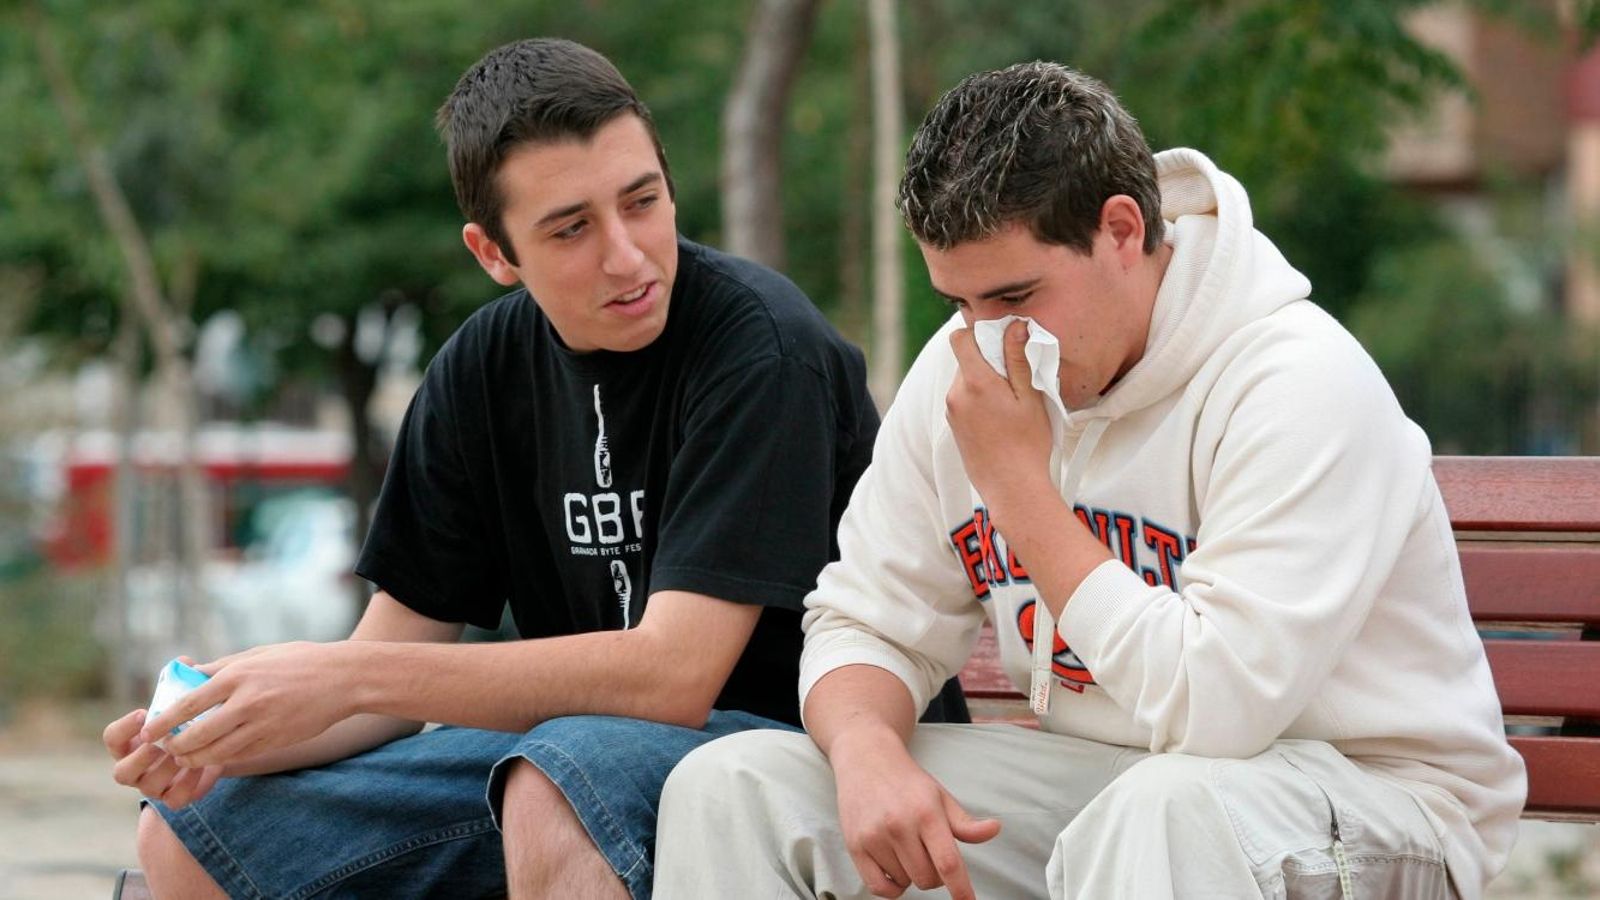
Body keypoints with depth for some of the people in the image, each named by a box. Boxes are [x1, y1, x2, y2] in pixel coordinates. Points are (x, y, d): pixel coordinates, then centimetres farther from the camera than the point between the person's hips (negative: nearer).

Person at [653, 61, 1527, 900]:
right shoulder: (960, 371, 1)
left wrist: (1018, 483, -23)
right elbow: (866, 623, 6)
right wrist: (867, 754, -19)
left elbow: (1212, 713, -30)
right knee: (731, 786, -7)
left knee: (1168, 809, -42)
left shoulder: (1301, 385, -22)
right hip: (1096, 781, 7)